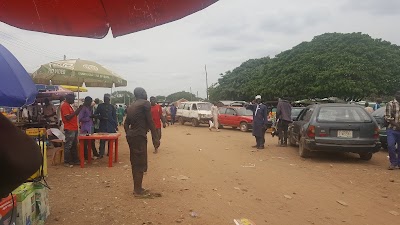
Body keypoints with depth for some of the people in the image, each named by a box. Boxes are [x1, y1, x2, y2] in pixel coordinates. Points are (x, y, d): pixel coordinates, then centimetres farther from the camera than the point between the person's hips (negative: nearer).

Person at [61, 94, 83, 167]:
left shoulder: (68, 105, 17)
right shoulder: (64, 105, -12)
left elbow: (73, 115, 21)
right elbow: (68, 117, -20)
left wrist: (79, 110, 9)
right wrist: (76, 111, -17)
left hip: (74, 129, 10)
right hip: (69, 129, -10)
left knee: (74, 145, 13)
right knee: (68, 146, -2)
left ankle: (75, 160, 20)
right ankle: (66, 162, 5)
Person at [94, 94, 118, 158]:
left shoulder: (112, 107, 11)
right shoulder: (100, 106, 7)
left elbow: (114, 117, 11)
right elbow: (95, 114, 5)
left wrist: (116, 125, 7)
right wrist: (101, 117, -12)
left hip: (111, 126, 2)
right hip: (102, 126, -1)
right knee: (102, 140, -4)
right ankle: (101, 153, 2)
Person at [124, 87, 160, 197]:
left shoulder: (131, 106, 17)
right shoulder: (145, 103, -7)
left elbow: (126, 124, 18)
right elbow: (150, 122, -13)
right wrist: (155, 138, -12)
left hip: (131, 136, 8)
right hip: (139, 136, -8)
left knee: (135, 163, 14)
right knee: (140, 164, -2)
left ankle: (137, 188, 22)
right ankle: (138, 190, 4)